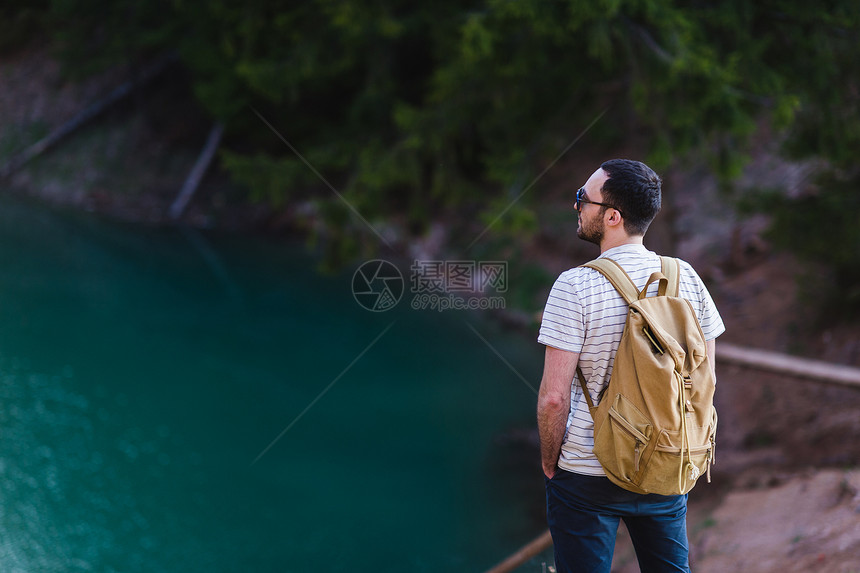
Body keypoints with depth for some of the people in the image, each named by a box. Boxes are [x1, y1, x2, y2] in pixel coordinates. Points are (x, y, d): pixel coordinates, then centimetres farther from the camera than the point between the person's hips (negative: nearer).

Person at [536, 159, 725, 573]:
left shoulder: (575, 286, -17)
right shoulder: (686, 278, -2)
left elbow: (554, 397, -18)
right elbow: (705, 379, 4)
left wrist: (550, 462, -2)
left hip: (587, 475, -4)